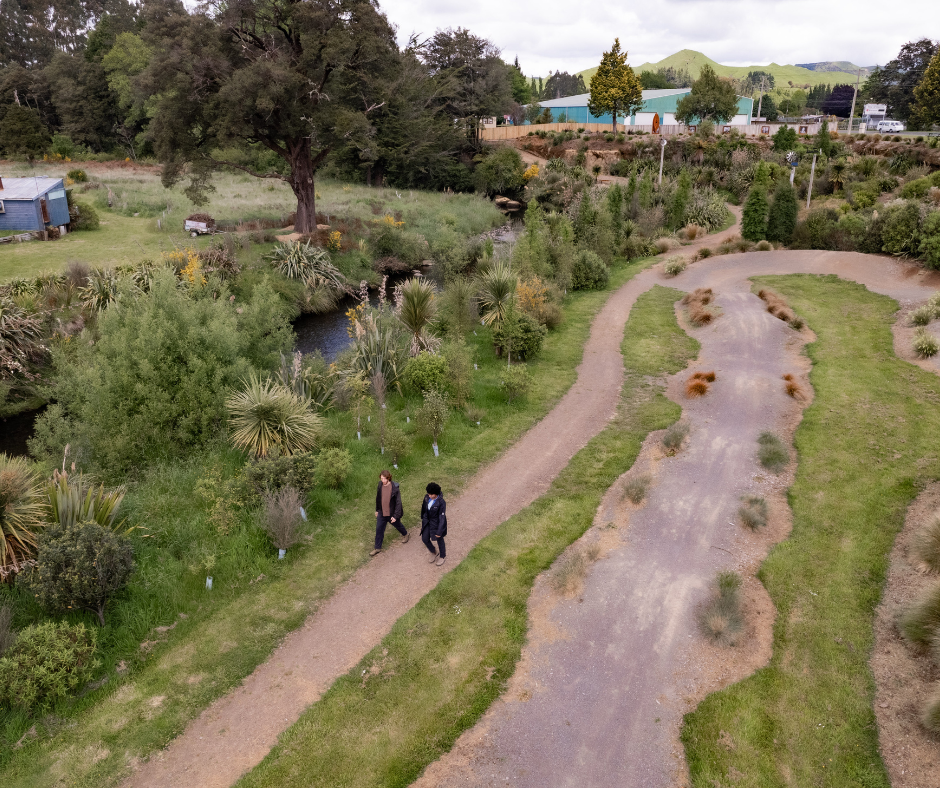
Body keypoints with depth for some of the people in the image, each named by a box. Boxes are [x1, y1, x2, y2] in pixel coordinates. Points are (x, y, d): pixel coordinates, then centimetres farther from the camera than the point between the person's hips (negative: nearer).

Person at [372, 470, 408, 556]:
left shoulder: (395, 488, -25)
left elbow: (398, 503, -20)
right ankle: (378, 548, 25)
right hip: (382, 513, 4)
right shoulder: (380, 485, -9)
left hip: (392, 514, -4)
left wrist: (395, 516, -20)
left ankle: (406, 535, 53)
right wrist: (377, 510, 14)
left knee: (398, 525, 22)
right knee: (379, 530, 9)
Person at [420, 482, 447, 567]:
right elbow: (424, 508, 6)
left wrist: (439, 531, -21)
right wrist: (423, 518, 19)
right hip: (427, 521, 5)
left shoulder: (441, 502, -29)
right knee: (425, 538, 10)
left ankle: (442, 556, 43)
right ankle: (434, 553, 39)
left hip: (437, 523, -5)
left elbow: (442, 518, -24)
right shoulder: (427, 497, -13)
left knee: (439, 540, 16)